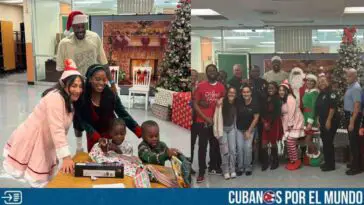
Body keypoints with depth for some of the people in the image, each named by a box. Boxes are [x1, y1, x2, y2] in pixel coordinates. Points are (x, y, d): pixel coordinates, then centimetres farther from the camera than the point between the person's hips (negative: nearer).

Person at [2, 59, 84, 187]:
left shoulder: (69, 100, 4)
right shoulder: (55, 98, -27)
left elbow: (62, 129, 4)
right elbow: (57, 130, -34)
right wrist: (66, 157, -39)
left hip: (45, 143, 9)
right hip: (31, 140, -9)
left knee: (47, 178, 19)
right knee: (39, 181, 1)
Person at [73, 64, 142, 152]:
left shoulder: (110, 95, -22)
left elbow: (124, 115, -20)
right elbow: (83, 120, -18)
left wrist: (139, 131, -32)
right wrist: (97, 137, -31)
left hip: (111, 133, 0)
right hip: (93, 135, 0)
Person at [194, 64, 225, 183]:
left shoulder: (221, 87, 4)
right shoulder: (201, 86, -3)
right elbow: (195, 104, -5)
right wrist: (205, 118, -11)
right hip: (202, 121, -3)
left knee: (215, 145, 10)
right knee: (202, 147, -2)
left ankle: (213, 167, 24)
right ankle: (201, 172, 1)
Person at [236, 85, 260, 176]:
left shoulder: (255, 104, -13)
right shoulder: (239, 103, -10)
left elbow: (256, 118, -9)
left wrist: (249, 131, -9)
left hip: (250, 129, -1)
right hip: (239, 128, 1)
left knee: (248, 147, -9)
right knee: (240, 147, -4)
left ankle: (248, 167, 5)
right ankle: (240, 167, 8)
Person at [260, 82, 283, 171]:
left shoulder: (277, 99, -6)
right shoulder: (266, 99, 8)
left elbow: (276, 113, -11)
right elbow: (263, 112, 7)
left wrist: (270, 123, -10)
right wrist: (264, 122, -7)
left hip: (274, 123, -4)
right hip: (265, 123, 4)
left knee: (273, 143, 5)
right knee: (264, 144, -2)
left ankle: (275, 162, 20)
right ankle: (265, 163, 9)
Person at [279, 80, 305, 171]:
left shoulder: (290, 98, -15)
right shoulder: (283, 99, 13)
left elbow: (291, 112, -20)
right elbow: (283, 114, 10)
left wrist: (290, 124, -18)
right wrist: (286, 125, 4)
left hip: (294, 123, -8)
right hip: (288, 124, 8)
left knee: (291, 142, -12)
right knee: (288, 142, 5)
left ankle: (296, 161, -3)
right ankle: (291, 161, 14)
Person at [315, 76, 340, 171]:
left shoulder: (331, 93, -11)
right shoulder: (320, 95, 16)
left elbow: (333, 107, -19)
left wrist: (328, 120, -22)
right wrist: (319, 120, 13)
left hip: (331, 121, -9)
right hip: (323, 122, 9)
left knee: (328, 142, -8)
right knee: (325, 142, 12)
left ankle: (331, 164, -1)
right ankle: (327, 162, 21)